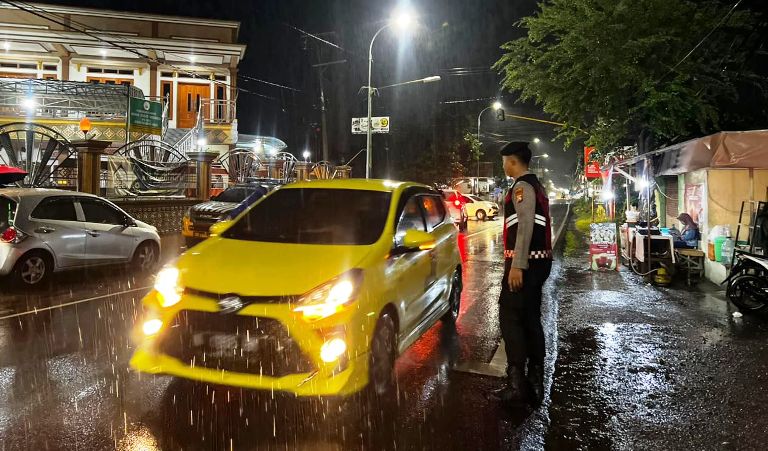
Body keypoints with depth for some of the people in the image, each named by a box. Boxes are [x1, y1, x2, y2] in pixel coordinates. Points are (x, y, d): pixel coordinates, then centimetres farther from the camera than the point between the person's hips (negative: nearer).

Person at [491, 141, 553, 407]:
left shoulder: (522, 186, -11)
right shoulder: (536, 186, 20)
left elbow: (525, 225, -21)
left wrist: (517, 265, -24)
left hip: (524, 262, -10)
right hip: (538, 261, 10)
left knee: (510, 317, -5)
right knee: (531, 319, 12)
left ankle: (517, 382, -4)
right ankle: (535, 383, 18)